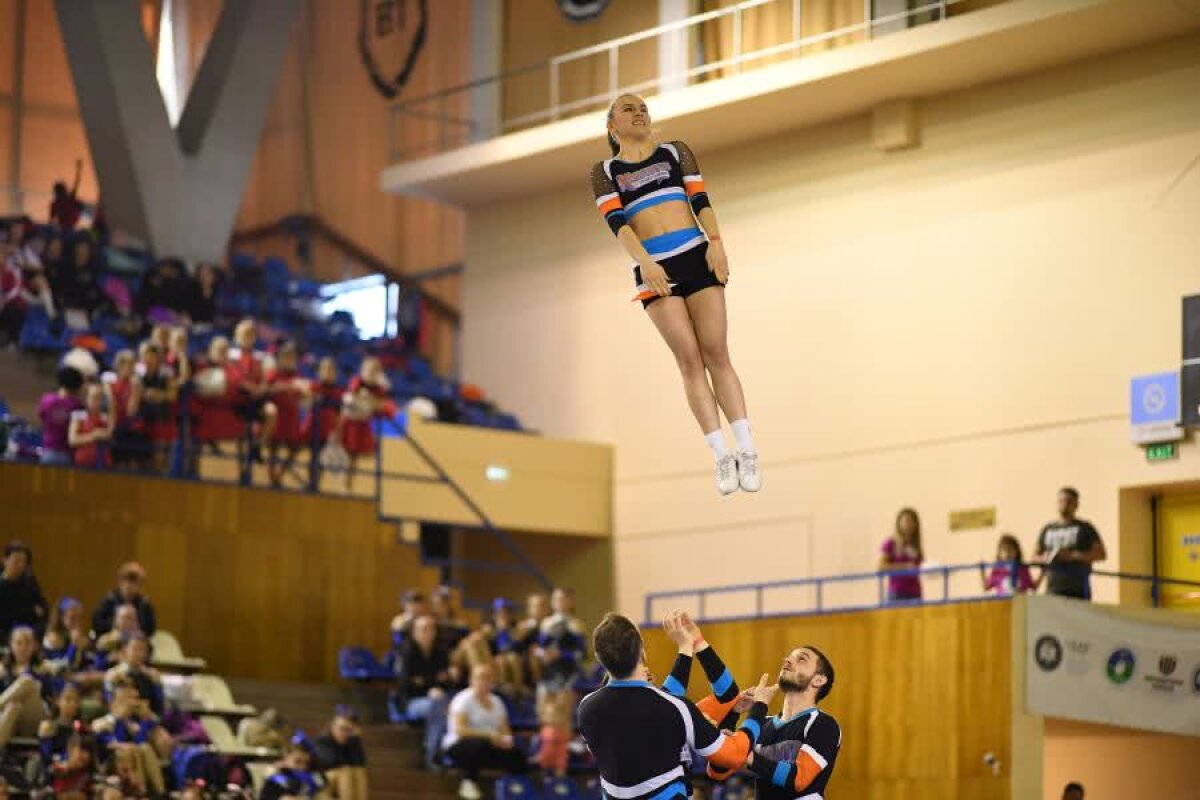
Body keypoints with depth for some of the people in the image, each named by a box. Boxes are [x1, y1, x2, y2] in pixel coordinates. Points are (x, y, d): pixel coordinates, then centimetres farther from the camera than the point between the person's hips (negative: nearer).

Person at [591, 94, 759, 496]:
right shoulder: (605, 172, 12)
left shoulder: (675, 152, 17)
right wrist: (644, 263, -18)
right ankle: (722, 457, -9)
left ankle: (747, 451, -8)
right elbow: (616, 222, -2)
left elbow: (700, 200, 7)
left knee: (716, 353, -6)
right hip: (654, 265, -1)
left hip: (696, 255, 1)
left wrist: (716, 242, -10)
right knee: (689, 359, -8)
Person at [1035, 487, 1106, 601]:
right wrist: (1046, 558, -2)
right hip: (1053, 590, 3)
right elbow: (1036, 556, 22)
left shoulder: (1085, 528, 6)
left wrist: (1073, 556, -11)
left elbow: (1101, 554, -1)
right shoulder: (1048, 529, 17)